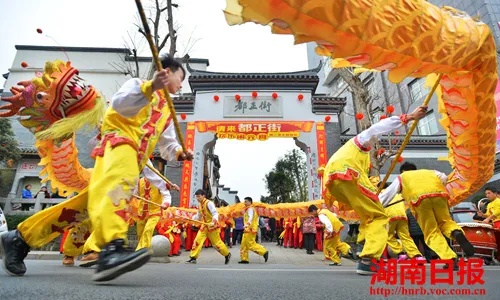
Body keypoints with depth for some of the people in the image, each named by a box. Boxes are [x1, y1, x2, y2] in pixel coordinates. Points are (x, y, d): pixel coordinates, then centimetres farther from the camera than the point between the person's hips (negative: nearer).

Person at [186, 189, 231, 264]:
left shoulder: (209, 203, -18)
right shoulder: (200, 205, 8)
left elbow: (215, 214, -26)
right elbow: (198, 216, 19)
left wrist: (213, 222, -43)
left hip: (212, 226, -7)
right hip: (204, 226, 7)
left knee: (217, 243, 4)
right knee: (197, 241, -4)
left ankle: (227, 254, 25)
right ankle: (193, 258, 5)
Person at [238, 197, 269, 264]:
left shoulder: (250, 209, -9)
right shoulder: (248, 209, 21)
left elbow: (251, 217, -28)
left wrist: (247, 224, -44)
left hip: (250, 230, -10)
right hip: (248, 230, 10)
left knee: (251, 244, -11)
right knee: (244, 245, 11)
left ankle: (264, 252, -6)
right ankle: (244, 259, 15)